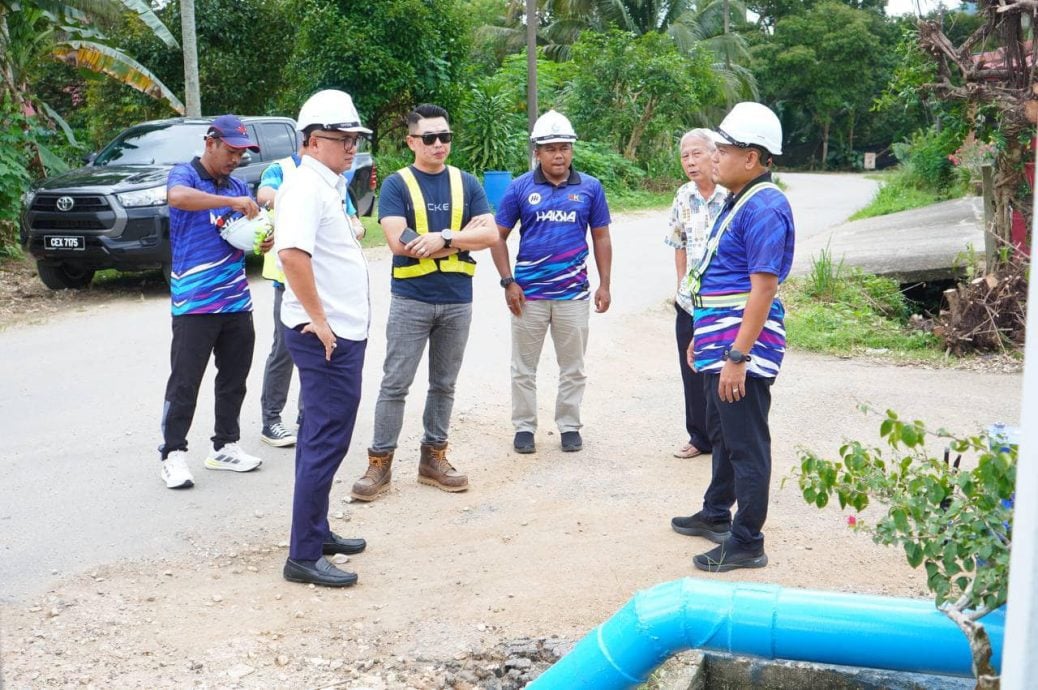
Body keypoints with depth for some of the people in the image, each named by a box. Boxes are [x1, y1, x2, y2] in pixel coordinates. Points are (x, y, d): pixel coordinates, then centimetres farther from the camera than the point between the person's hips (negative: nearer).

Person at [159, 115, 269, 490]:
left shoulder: (238, 186, 13)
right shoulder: (184, 174, -5)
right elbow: (177, 196, -29)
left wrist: (263, 240, -3)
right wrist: (231, 202, -31)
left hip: (237, 301, 6)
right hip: (194, 303, -6)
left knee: (234, 379, 12)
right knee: (184, 382, -1)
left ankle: (225, 446, 25)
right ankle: (173, 453, 9)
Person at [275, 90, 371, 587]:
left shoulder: (330, 185, 15)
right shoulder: (306, 186, -16)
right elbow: (292, 252, -31)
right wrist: (318, 318, -26)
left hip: (342, 332, 10)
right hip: (325, 335, -10)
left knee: (322, 436, 17)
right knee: (326, 441, -7)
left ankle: (317, 531, 30)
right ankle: (304, 556, -1)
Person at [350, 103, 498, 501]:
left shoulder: (466, 184, 7)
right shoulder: (396, 185, -2)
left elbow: (490, 234, -3)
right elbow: (399, 242, -15)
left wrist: (442, 237, -17)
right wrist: (462, 238, -12)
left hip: (457, 301, 3)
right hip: (411, 300, -3)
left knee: (444, 385, 12)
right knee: (395, 384, -1)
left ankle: (434, 458, 23)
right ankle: (380, 463, 7)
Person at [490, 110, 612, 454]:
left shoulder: (590, 188, 2)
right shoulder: (520, 188, -1)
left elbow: (601, 237, 8)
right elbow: (499, 235, 3)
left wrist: (604, 284, 3)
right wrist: (508, 282, -5)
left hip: (574, 293, 1)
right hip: (528, 293, -1)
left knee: (573, 367, 10)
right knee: (524, 367, 9)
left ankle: (569, 426, 24)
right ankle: (524, 427, 21)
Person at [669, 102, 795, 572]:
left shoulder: (764, 207, -19)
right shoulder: (738, 202, 14)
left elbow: (764, 287, -24)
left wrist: (738, 356, -26)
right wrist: (703, 337, 22)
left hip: (743, 344, -11)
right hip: (721, 340, 11)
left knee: (746, 445, -1)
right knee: (721, 434, 23)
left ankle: (747, 543, 9)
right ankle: (716, 515, 39)